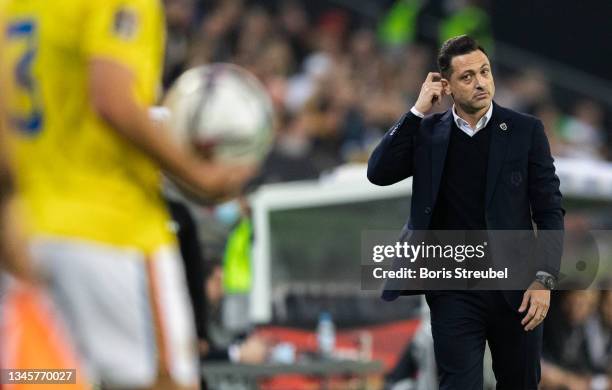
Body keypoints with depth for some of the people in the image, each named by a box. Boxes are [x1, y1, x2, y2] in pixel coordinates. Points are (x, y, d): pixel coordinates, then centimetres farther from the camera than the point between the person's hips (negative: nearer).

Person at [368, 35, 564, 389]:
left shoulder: (525, 130, 1)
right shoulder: (428, 132, 5)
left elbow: (550, 211, 0)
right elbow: (379, 172, -7)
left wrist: (544, 279, -11)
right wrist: (418, 111, -9)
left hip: (514, 287, 0)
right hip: (454, 290, 0)